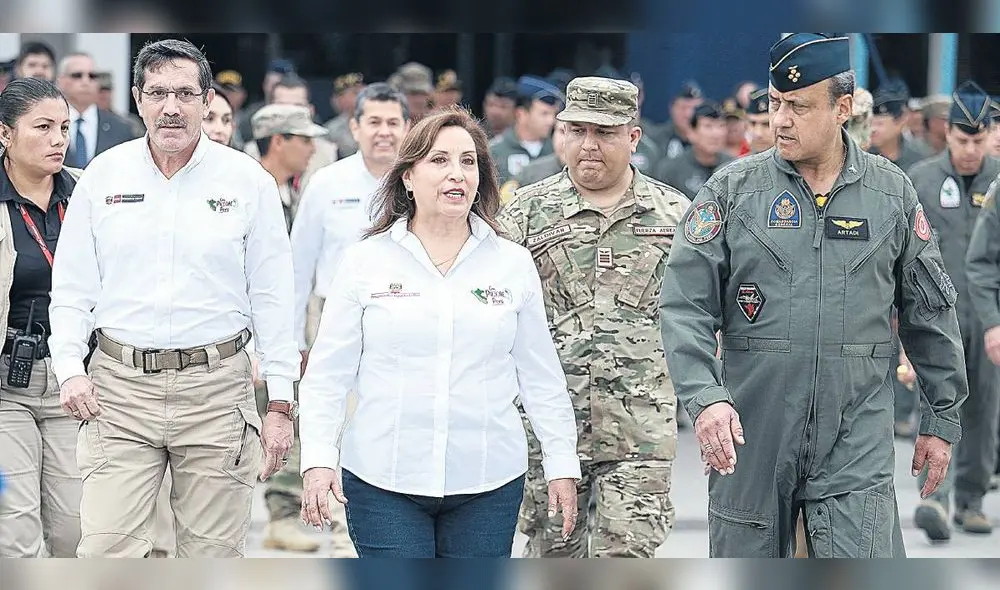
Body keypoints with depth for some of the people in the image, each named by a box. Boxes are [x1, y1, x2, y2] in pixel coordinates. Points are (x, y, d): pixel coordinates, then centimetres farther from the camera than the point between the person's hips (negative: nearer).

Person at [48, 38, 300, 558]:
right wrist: (69, 368, -4)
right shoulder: (103, 175, 6)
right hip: (120, 385, 1)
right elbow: (72, 289, 10)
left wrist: (280, 403, -1)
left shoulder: (248, 182, 2)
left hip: (215, 389, -1)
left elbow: (273, 298, 3)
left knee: (214, 554, 4)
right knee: (105, 552, -7)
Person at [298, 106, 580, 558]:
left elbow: (540, 376, 12)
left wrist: (562, 462, 8)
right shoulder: (366, 261, 3)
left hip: (488, 482, 1)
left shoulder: (513, 264, 8)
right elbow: (327, 373, 3)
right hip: (383, 482, -1)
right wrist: (318, 459, -8)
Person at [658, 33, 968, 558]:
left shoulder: (891, 193, 6)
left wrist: (943, 418, 14)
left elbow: (931, 311, 13)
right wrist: (705, 397, -17)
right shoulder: (733, 189, 2)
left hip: (857, 446, 0)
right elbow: (684, 305, -2)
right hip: (750, 437, 1)